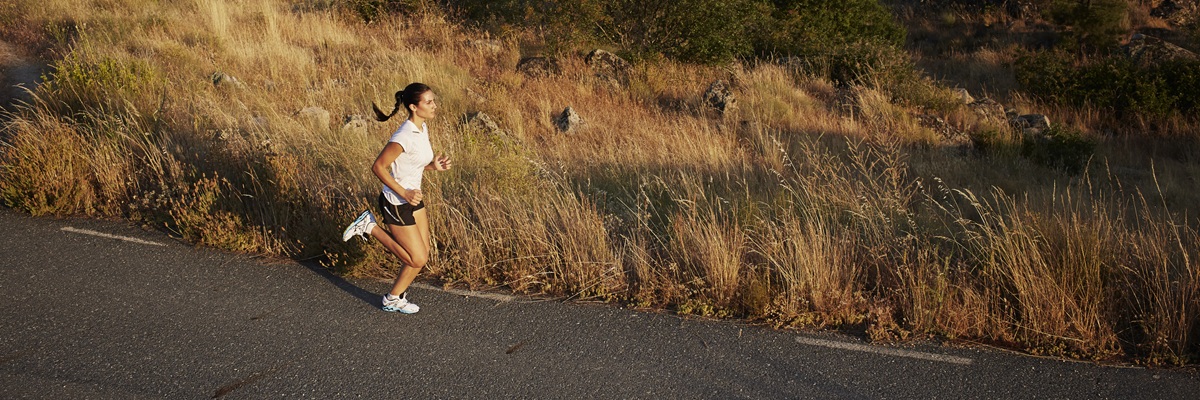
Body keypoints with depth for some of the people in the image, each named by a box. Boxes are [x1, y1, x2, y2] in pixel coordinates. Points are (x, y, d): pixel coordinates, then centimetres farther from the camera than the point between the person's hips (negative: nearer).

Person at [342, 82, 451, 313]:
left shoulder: (422, 128, 1)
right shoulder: (404, 137, -27)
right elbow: (378, 167, -22)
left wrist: (433, 166, -4)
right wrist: (404, 193, -23)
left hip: (413, 198, 9)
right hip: (397, 204, -9)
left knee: (421, 256, 11)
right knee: (418, 259, 0)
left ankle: (395, 299, 28)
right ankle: (371, 227, 10)